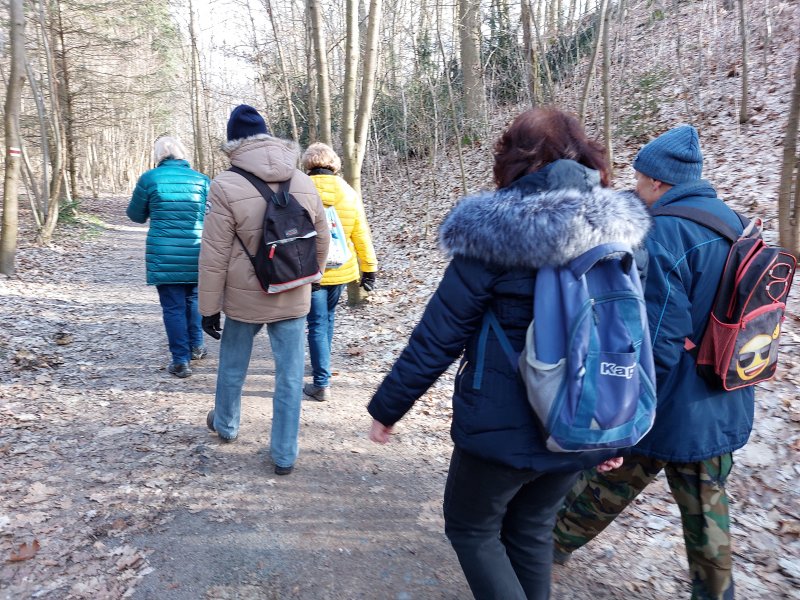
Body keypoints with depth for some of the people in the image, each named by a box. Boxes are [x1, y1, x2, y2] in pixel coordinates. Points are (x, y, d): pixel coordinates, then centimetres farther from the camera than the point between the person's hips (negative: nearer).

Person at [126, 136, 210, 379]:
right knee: (192, 299, 22)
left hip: (163, 256, -2)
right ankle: (196, 346, 30)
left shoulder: (149, 178, -3)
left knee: (173, 307, 5)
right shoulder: (201, 179, 2)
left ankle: (181, 361, 6)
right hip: (195, 254, 2)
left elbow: (136, 215, 8)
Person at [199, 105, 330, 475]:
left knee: (232, 368, 22)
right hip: (293, 300, 2)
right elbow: (322, 241, 7)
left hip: (244, 299, -2)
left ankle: (225, 425, 45)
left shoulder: (227, 186, -15)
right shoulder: (304, 183, -2)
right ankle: (284, 455, 18)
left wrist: (209, 307, -3)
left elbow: (214, 256, -13)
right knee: (290, 377, 9)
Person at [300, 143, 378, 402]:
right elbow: (361, 235, 1)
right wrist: (369, 268, 7)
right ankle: (321, 368, 38)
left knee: (317, 324, 2)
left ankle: (321, 383, 1)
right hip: (339, 270, 4)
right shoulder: (348, 192, 0)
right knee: (328, 316, 23)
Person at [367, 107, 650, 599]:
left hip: (504, 427, -5)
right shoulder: (620, 231, 0)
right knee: (532, 530, 26)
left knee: (472, 529, 20)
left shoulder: (494, 232, -16)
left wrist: (387, 407, -1)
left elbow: (438, 337, -14)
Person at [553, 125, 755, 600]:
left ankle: (552, 542, 38)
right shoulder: (733, 223, 4)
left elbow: (657, 343, -24)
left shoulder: (665, 232, -22)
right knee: (707, 507, 20)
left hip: (666, 410, -6)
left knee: (605, 484, 15)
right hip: (722, 411, 7)